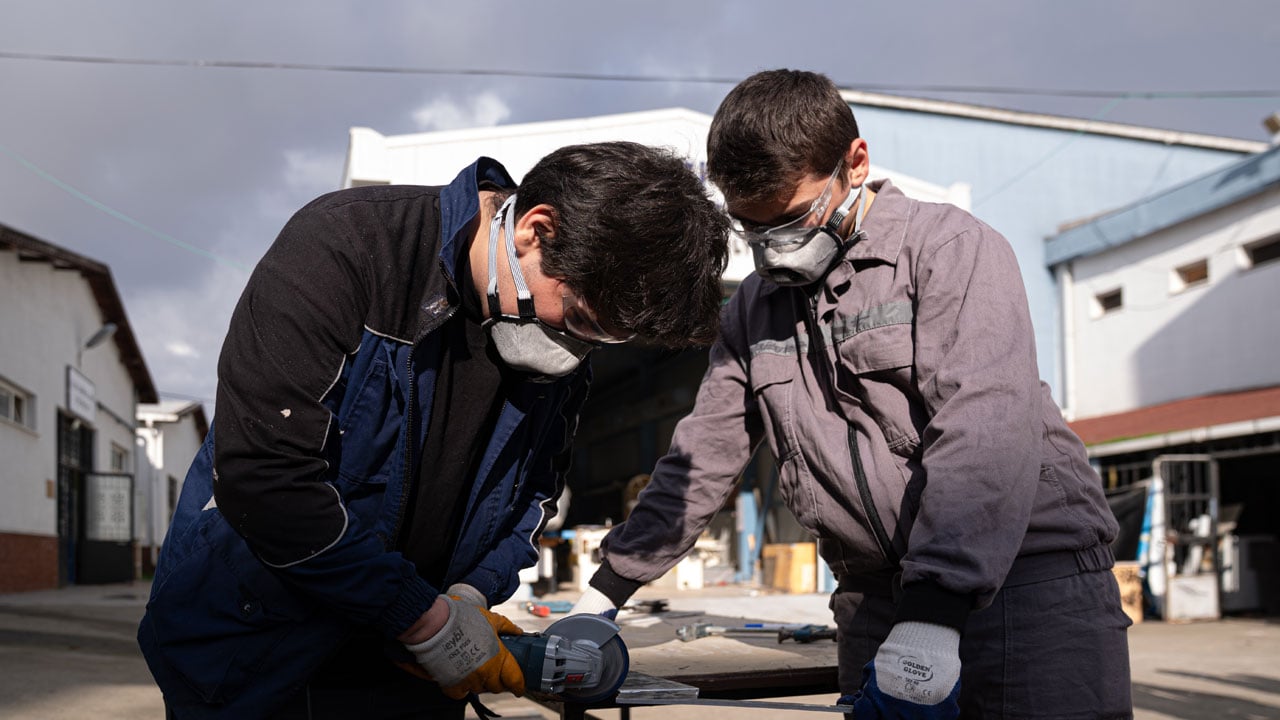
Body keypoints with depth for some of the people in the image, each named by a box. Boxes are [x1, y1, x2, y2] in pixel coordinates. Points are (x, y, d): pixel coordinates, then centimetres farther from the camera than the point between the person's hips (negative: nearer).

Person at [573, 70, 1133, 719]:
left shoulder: (952, 248, -7)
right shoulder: (753, 310, 13)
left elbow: (986, 428, -20)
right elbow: (700, 458, 18)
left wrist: (931, 617, -28)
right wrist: (604, 595, 15)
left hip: (1036, 573, -4)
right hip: (877, 595, 5)